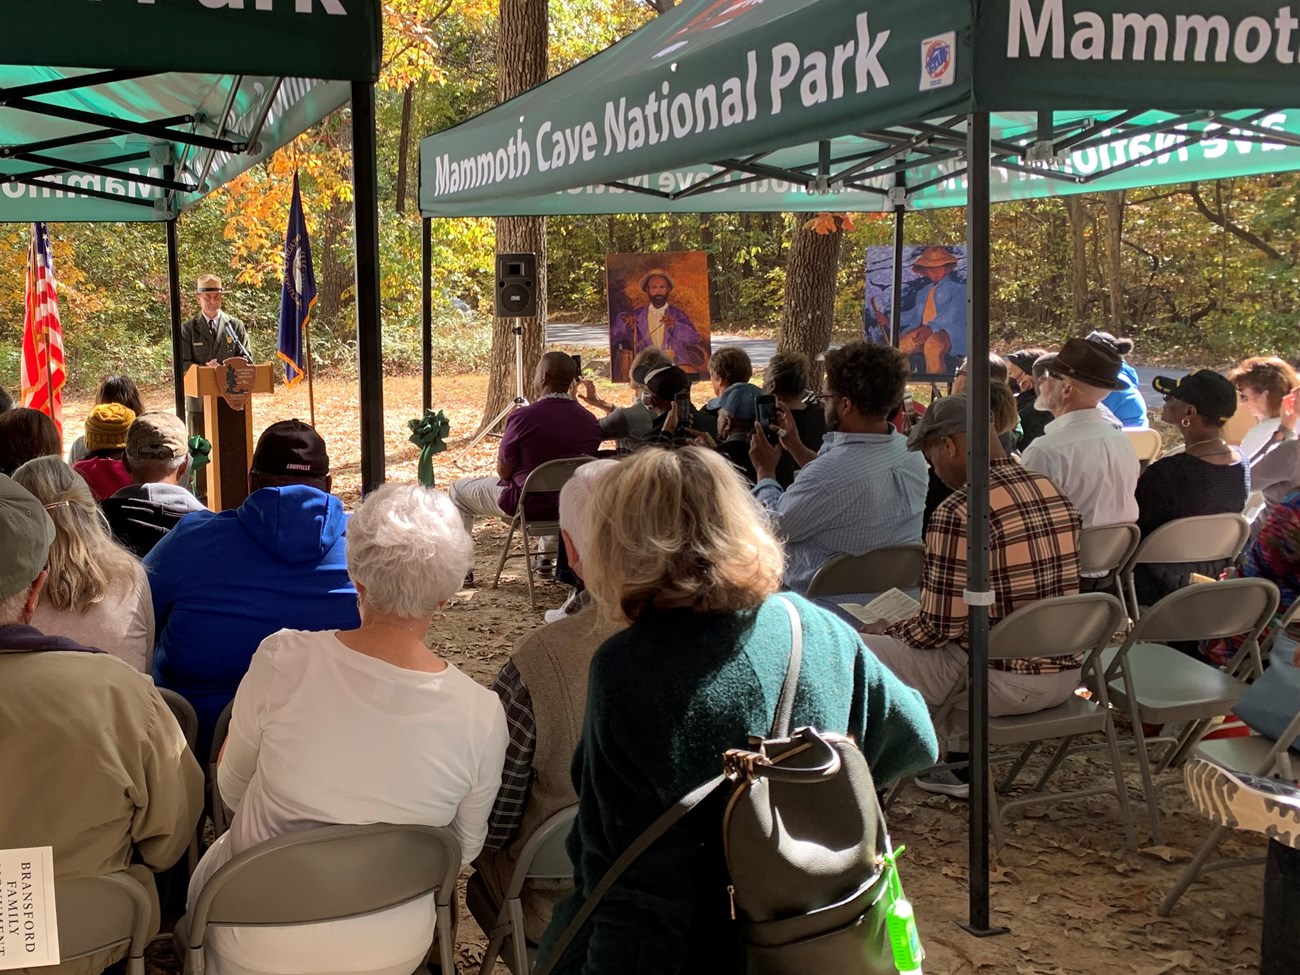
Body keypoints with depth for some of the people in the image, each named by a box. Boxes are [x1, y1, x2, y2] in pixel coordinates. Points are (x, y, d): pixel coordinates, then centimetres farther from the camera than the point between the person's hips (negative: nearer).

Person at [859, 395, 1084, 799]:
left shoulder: (960, 511, -19)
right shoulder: (1056, 493, 5)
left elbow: (938, 627, -16)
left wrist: (883, 630, 5)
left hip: (1004, 682, -8)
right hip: (1066, 673, 8)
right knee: (959, 645, 35)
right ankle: (962, 765, 36)